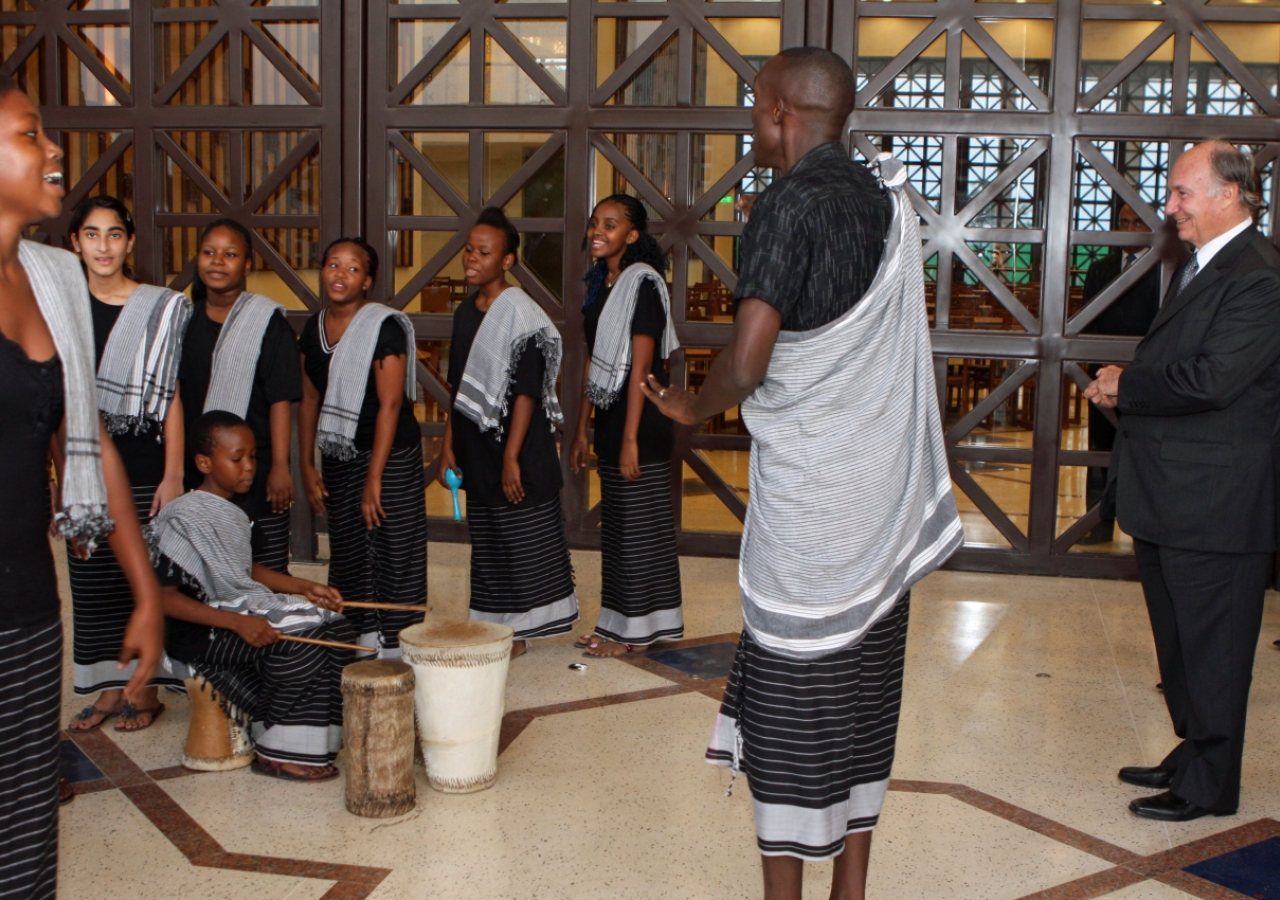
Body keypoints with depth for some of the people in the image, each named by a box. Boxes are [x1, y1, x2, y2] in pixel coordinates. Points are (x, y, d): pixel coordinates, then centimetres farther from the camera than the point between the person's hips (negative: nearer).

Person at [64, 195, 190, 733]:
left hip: (140, 463, -3)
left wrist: (173, 475, -9)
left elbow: (172, 398, -4)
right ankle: (108, 691, 19)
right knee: (92, 581, 7)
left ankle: (148, 693, 13)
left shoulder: (163, 308, -2)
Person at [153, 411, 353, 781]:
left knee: (337, 631, -7)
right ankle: (278, 754, -15)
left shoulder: (234, 513, 11)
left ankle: (317, 732, -1)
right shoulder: (182, 518, -16)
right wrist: (237, 623, -28)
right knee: (298, 643, -28)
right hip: (199, 630, -9)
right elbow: (164, 597, -21)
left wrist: (303, 587, 8)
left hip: (242, 608, 9)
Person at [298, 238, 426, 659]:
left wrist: (374, 477, -20)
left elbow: (391, 403, -17)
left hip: (390, 454, -7)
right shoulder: (314, 328, 7)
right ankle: (362, 640, 21)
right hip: (338, 456, 7)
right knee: (348, 553, 11)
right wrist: (307, 466, 9)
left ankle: (396, 649, 5)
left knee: (393, 551, -2)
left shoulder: (385, 326, -14)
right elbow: (309, 400, 12)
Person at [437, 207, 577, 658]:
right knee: (485, 542, 13)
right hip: (476, 451, 8)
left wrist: (512, 458, -18)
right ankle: (491, 627, 23)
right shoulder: (466, 312, 10)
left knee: (522, 541, 2)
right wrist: (448, 445, 14)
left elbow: (526, 392, -16)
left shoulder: (520, 314, -13)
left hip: (517, 452, -8)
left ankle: (518, 631, 12)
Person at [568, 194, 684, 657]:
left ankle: (636, 629, 7)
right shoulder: (602, 283, 14)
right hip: (609, 416, 9)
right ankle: (617, 624, 23)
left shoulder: (642, 282, -13)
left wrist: (631, 438, -20)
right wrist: (581, 430, 16)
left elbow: (641, 365, -18)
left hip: (641, 421, -9)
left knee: (639, 523, -2)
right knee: (615, 523, 14)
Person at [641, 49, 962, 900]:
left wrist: (692, 407, -4)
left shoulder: (789, 205, -14)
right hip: (885, 496, 7)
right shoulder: (891, 201, 9)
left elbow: (746, 364, -22)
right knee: (862, 697, 14)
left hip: (804, 503, -7)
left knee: (789, 709, 3)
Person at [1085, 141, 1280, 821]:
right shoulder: (1198, 267, 15)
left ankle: (1209, 785, 16)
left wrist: (1125, 386, -13)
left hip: (1215, 504, -10)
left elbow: (1211, 381, -26)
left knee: (1211, 650, 3)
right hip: (1169, 497, 10)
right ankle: (1192, 756, 35)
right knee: (1178, 642, 20)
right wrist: (1125, 389, 1)